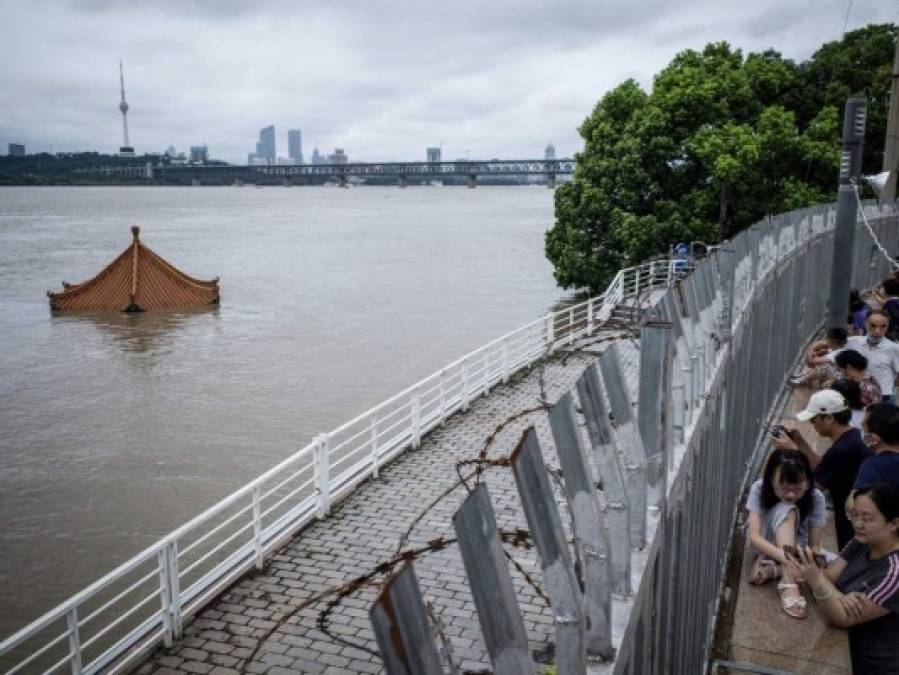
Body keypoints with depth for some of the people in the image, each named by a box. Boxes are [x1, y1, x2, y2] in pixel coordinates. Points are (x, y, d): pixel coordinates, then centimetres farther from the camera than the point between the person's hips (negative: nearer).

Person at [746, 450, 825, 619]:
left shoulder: (815, 498, -22)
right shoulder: (759, 489, -26)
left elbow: (814, 545, -20)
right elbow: (754, 536, -34)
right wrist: (786, 557, -51)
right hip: (769, 547, -2)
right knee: (787, 510, -34)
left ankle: (774, 569, -20)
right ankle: (788, 583, -41)